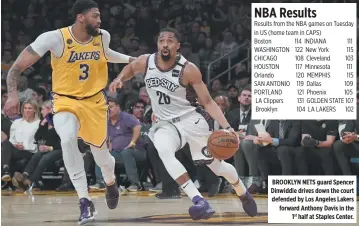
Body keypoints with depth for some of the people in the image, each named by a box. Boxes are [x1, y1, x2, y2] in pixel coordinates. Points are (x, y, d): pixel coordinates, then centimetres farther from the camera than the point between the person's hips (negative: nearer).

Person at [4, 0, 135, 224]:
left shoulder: (103, 36, -6)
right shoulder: (55, 38, -21)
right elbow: (19, 65, -18)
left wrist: (129, 59, 17)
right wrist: (13, 93, -31)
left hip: (94, 101, 4)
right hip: (65, 101, -4)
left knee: (101, 153, 10)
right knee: (68, 139, -33)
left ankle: (111, 183, 51)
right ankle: (85, 202, -24)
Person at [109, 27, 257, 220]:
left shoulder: (188, 70, -19)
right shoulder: (145, 62, -9)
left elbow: (208, 102, -13)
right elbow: (131, 68, 17)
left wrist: (226, 127, -24)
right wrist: (119, 79, -5)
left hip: (191, 119, -2)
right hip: (165, 123, 2)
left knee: (216, 164, 6)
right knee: (163, 151, -32)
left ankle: (243, 194, 40)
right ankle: (199, 201, -35)